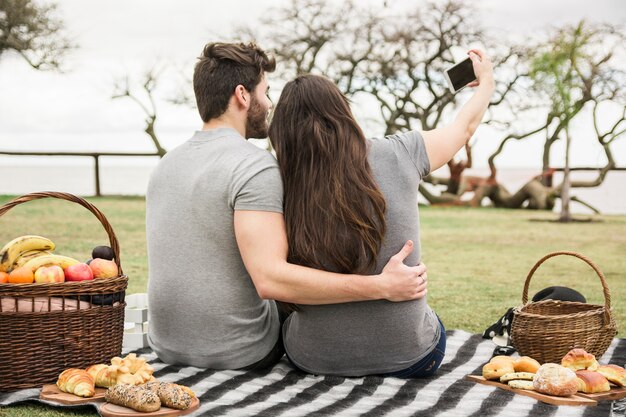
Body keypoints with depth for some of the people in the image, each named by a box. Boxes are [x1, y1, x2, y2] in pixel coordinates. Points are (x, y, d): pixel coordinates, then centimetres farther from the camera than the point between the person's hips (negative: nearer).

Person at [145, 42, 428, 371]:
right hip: (237, 355, -7)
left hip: (166, 347, 7)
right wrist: (382, 286, -30)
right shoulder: (255, 165, -20)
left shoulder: (165, 164, 5)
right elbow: (270, 279, -32)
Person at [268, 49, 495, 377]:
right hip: (408, 358, 1)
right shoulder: (396, 155, -11)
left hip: (316, 359, 0)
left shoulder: (284, 190, -13)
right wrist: (486, 82, 31)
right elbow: (464, 128, 10)